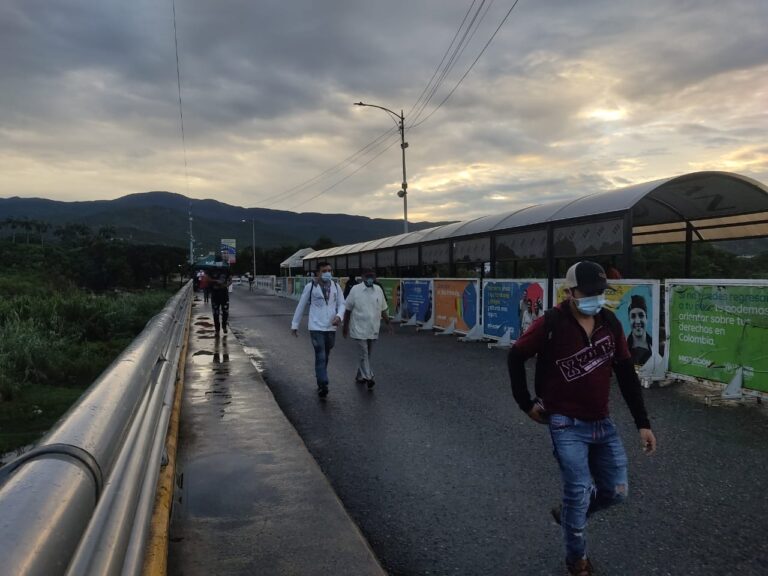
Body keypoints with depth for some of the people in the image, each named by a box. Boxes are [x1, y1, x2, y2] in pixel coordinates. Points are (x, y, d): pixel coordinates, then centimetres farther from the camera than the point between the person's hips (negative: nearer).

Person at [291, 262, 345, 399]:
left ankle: (320, 383, 28)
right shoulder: (310, 286, -5)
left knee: (325, 357, 14)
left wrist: (339, 316, -14)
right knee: (320, 357, -11)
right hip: (316, 327, -4)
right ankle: (323, 385, -12)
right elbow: (301, 306, 2)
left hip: (331, 327, 4)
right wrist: (295, 324, 5)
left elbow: (341, 304, 7)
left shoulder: (335, 287, 5)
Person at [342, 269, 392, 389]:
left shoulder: (378, 290, 5)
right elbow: (348, 310, -1)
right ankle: (368, 378, -8)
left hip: (373, 330, 5)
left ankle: (360, 376, 28)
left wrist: (388, 323, 6)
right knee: (364, 355, -7)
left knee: (367, 355, 14)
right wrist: (345, 327, -1)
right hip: (359, 330, -5)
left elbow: (382, 309, 13)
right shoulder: (355, 289, -7)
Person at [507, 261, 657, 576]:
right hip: (567, 424, -5)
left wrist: (642, 423, 3)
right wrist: (526, 403, -3)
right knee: (579, 492, -3)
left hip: (602, 422, 5)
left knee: (616, 491, 9)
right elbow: (515, 357, -5)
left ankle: (567, 513, 37)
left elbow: (626, 373, 4)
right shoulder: (550, 324, -17)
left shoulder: (610, 322, -2)